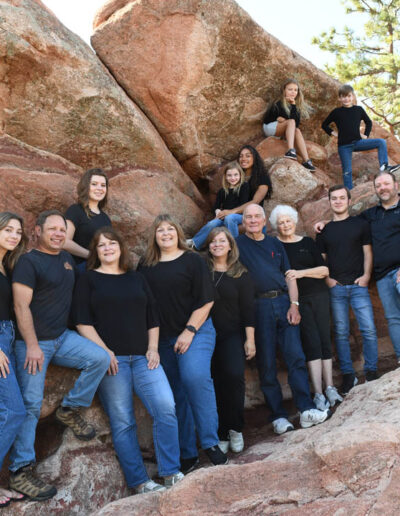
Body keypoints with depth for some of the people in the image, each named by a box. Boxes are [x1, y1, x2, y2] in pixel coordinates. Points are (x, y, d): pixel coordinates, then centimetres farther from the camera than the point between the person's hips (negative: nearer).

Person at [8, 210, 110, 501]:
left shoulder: (67, 258, 12)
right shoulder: (29, 262, -9)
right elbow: (21, 306, -15)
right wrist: (32, 346, -20)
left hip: (62, 337, 6)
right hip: (34, 342, -6)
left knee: (101, 358, -13)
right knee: (31, 404, -8)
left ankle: (70, 410, 7)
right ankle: (20, 471, 0)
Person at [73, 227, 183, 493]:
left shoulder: (137, 279, 18)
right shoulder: (88, 280, 8)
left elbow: (153, 317, 18)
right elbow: (83, 322, -1)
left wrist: (153, 348, 4)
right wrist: (104, 351, -10)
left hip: (142, 357, 3)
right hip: (111, 359, -3)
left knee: (166, 407, -12)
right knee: (123, 422, -3)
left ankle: (171, 473, -1)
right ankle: (140, 482, 5)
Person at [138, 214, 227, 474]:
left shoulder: (192, 260, 1)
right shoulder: (145, 266, 12)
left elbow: (206, 300, -4)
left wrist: (189, 331, -12)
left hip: (196, 331, -4)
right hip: (163, 338, 4)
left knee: (195, 377, -26)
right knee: (177, 394, 5)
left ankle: (211, 443, -14)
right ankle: (188, 454, 15)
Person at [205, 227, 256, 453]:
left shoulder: (241, 275, 5)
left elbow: (248, 309, 3)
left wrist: (250, 339, -2)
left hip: (233, 335, -1)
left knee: (234, 375, -21)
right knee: (216, 384, 1)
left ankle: (236, 428, -4)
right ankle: (221, 435, 13)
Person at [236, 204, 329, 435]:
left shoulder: (275, 244, 18)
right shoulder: (238, 244, 8)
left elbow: (289, 276, 14)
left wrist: (294, 305, 1)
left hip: (283, 302, 3)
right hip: (258, 306, -3)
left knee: (296, 357, -5)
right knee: (267, 365, -1)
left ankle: (307, 410, -4)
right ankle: (278, 416, 6)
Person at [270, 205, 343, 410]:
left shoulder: (307, 242, 12)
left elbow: (324, 270, 6)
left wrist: (301, 273, -9)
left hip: (319, 295, 3)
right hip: (297, 300, -3)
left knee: (325, 340, 0)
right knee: (312, 343, -11)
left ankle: (330, 388, 8)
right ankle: (318, 394, -8)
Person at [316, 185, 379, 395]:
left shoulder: (360, 224, 9)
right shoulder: (324, 230, 12)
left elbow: (367, 252, 7)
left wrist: (366, 275, -6)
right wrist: (327, 278, -2)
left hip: (358, 285, -1)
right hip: (336, 288, 1)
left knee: (369, 329, -7)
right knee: (341, 332, 2)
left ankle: (371, 371, 9)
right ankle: (348, 375, 11)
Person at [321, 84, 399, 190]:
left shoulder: (359, 110, 5)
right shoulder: (336, 112, -2)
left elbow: (369, 122, 20)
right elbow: (324, 124, 10)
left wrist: (366, 135, 8)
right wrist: (332, 133, -1)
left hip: (357, 142, 3)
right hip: (344, 146, -3)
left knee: (381, 142, -13)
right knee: (347, 171, -2)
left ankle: (384, 166, -17)